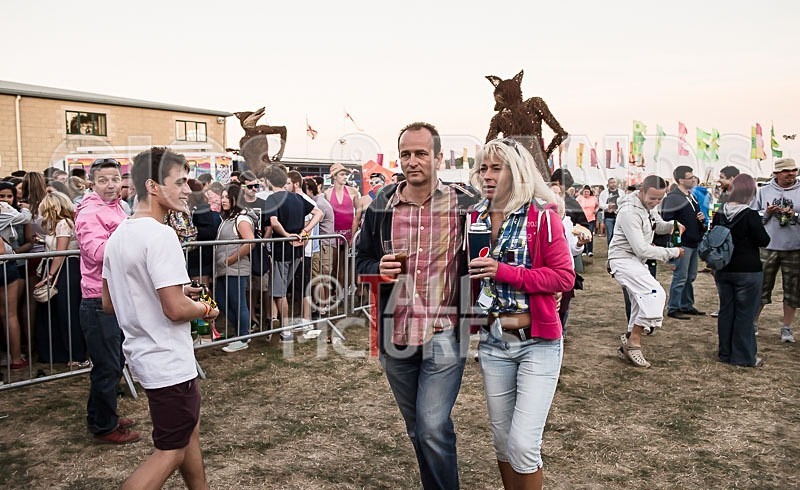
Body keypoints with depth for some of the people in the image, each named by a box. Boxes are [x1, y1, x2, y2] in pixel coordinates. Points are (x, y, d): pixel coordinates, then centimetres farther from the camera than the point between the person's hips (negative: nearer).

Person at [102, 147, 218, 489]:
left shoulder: (118, 235, 7)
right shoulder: (160, 235, -22)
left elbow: (109, 303, 13)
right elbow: (176, 309, -27)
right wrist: (206, 309, -6)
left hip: (143, 355, 10)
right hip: (168, 362, -10)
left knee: (188, 431, 23)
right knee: (171, 452, 4)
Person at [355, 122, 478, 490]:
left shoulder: (465, 204, -5)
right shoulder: (381, 206, 3)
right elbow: (361, 259, 12)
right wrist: (378, 268, -10)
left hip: (444, 334, -4)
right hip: (395, 335, 4)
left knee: (433, 428, -11)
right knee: (418, 430, 17)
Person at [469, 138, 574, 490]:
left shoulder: (542, 216, -9)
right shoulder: (476, 217, 6)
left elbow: (564, 276, -13)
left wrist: (505, 272, -21)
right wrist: (470, 271, -4)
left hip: (537, 342, -5)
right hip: (492, 342, 5)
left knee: (523, 444, -6)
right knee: (502, 440, 15)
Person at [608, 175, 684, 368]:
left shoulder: (648, 206, 4)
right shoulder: (630, 212, -24)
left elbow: (658, 225, 21)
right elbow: (641, 249, -26)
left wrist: (672, 225, -3)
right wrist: (672, 252, -17)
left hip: (637, 261, 10)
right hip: (623, 260, -10)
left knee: (642, 303, 13)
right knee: (655, 294, -24)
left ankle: (628, 347, 25)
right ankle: (634, 340, -14)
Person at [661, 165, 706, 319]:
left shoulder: (692, 196, 15)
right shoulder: (673, 198, -14)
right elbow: (666, 220, -21)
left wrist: (702, 218, 6)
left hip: (694, 243, 9)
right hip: (682, 243, -9)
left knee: (691, 276, 16)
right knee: (680, 277, -5)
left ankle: (687, 305, 27)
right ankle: (673, 308, 3)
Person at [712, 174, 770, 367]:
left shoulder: (719, 214, -1)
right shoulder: (750, 216, -17)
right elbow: (764, 241, -12)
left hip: (723, 270, 5)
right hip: (747, 271, -5)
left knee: (726, 311, 13)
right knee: (745, 313, 4)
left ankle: (725, 353, 22)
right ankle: (743, 357, 10)